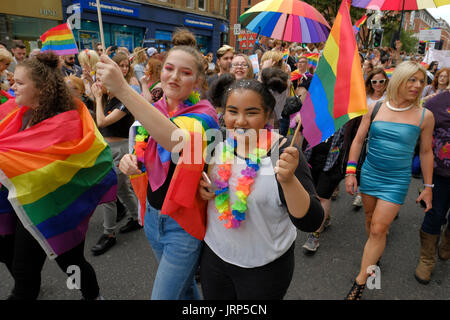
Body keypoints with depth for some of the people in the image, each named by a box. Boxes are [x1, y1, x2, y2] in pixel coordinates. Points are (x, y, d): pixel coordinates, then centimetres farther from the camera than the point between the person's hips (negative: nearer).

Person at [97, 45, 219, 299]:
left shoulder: (203, 114, -17)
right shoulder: (153, 110, 1)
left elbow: (177, 141, -41)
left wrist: (123, 90, -42)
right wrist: (131, 161, -9)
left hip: (183, 223, -6)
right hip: (152, 215, 6)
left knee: (164, 295, 4)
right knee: (183, 285, 26)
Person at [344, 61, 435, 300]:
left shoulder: (424, 116, -6)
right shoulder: (375, 108, -3)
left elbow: (426, 152, 4)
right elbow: (358, 140, 2)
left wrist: (428, 187, 7)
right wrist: (350, 171, -3)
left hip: (396, 181, -2)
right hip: (369, 173, 2)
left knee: (378, 229, -4)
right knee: (370, 218, 16)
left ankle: (360, 282, 9)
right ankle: (375, 254, 44)